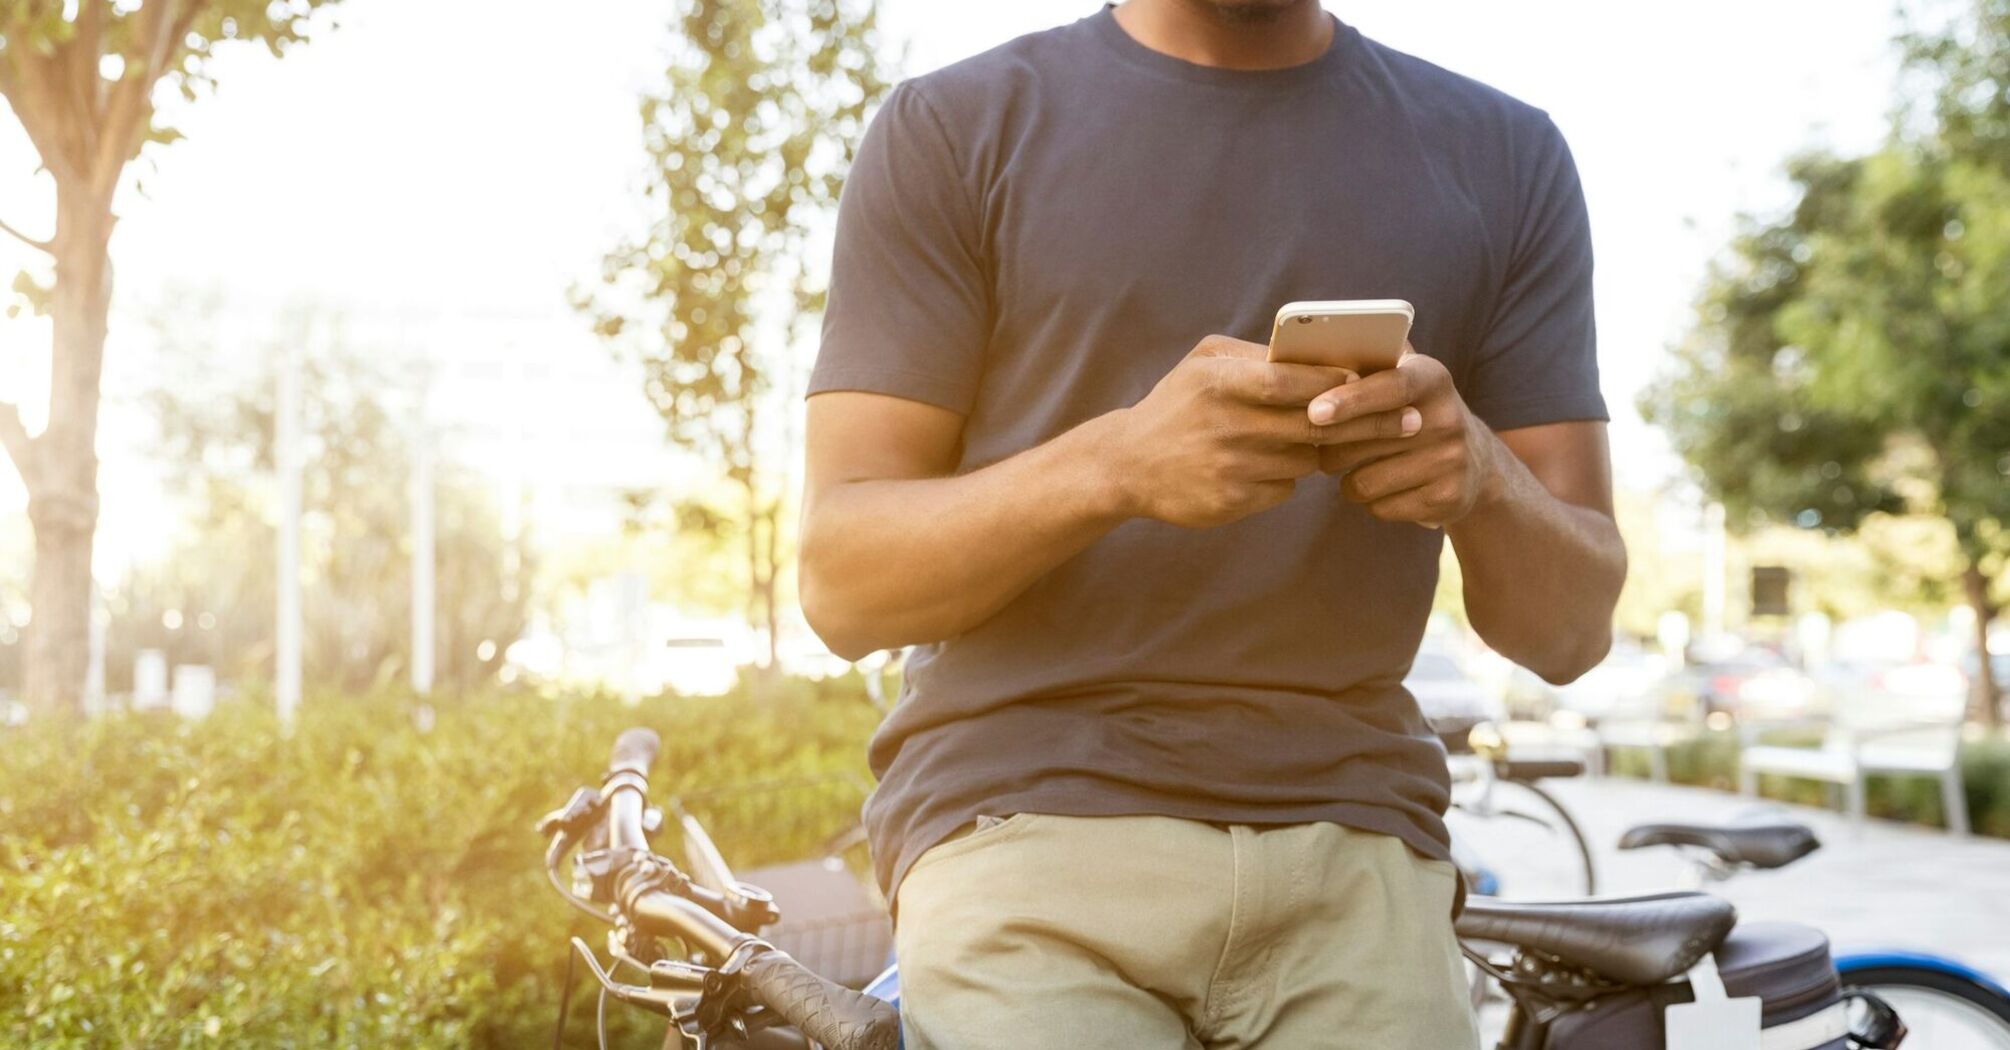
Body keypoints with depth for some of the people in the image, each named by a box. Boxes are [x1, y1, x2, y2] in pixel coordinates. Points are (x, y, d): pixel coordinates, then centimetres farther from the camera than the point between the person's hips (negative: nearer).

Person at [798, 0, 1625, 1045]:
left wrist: (1482, 478, -15)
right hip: (1026, 830, -2)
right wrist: (1117, 462, -20)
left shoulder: (1507, 160, 10)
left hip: (1354, 850, 2)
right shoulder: (953, 128, 4)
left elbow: (1572, 626, 8)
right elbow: (840, 584, -2)